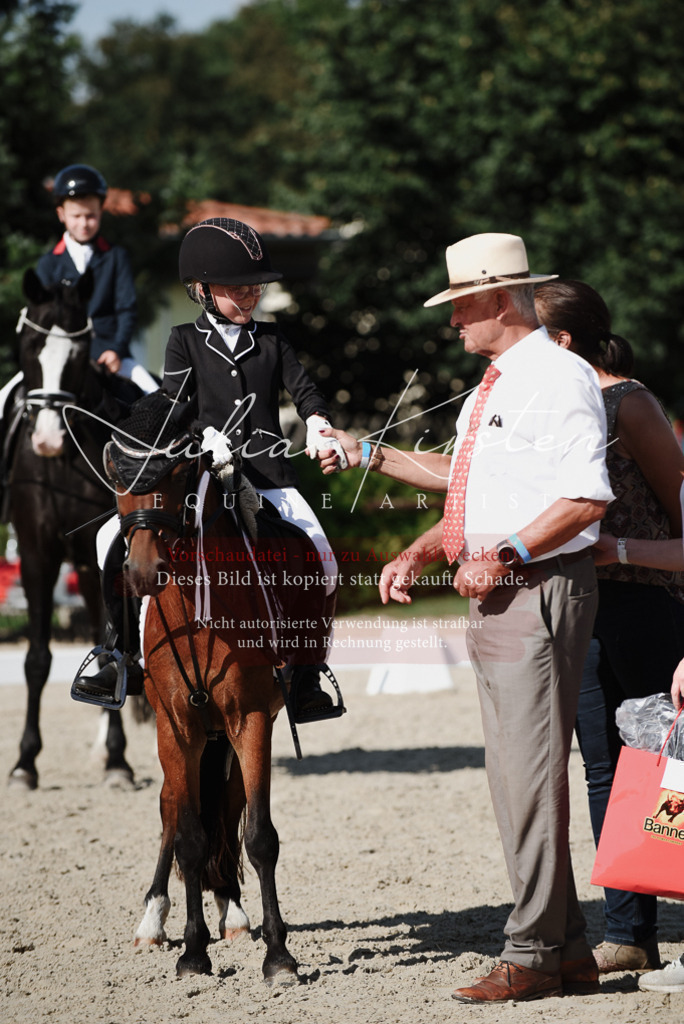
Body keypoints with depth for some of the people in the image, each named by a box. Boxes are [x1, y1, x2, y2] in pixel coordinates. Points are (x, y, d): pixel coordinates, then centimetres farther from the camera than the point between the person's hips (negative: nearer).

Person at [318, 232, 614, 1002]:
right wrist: (368, 455, 21)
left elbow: (587, 497, -20)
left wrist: (505, 554, -24)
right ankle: (569, 951, 18)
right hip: (492, 595, 10)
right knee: (512, 775, 11)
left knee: (532, 771, -9)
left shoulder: (559, 376, -12)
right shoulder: (490, 389, 19)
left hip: (539, 590, -10)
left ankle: (533, 954, -5)